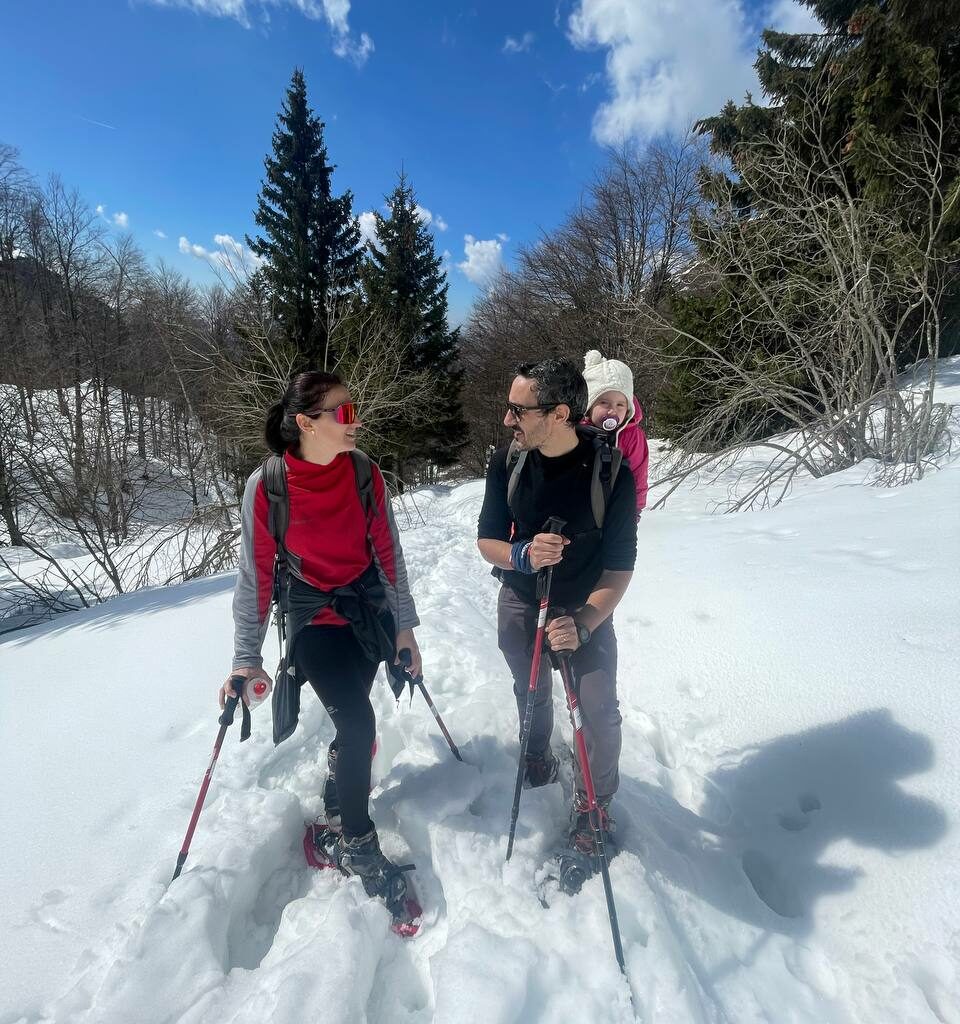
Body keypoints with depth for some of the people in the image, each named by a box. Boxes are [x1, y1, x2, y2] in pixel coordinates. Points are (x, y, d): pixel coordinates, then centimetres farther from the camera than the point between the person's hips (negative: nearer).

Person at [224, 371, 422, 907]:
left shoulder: (364, 471, -10)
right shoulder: (266, 486, -18)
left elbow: (387, 550, -2)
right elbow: (256, 574, -12)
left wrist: (405, 625, 1)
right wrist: (247, 658, -9)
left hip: (370, 608, 3)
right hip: (312, 616, -3)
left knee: (350, 717, 12)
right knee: (358, 721, -13)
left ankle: (336, 814, 42)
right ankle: (357, 841, 12)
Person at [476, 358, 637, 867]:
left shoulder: (611, 473, -25)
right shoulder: (508, 461, -17)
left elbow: (620, 566, -18)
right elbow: (487, 540, -9)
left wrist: (583, 626, -31)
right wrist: (523, 554, -32)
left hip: (585, 608, -2)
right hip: (519, 602, 3)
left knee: (599, 710, -4)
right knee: (532, 693, 20)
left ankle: (593, 802, 25)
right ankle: (538, 759, 51)